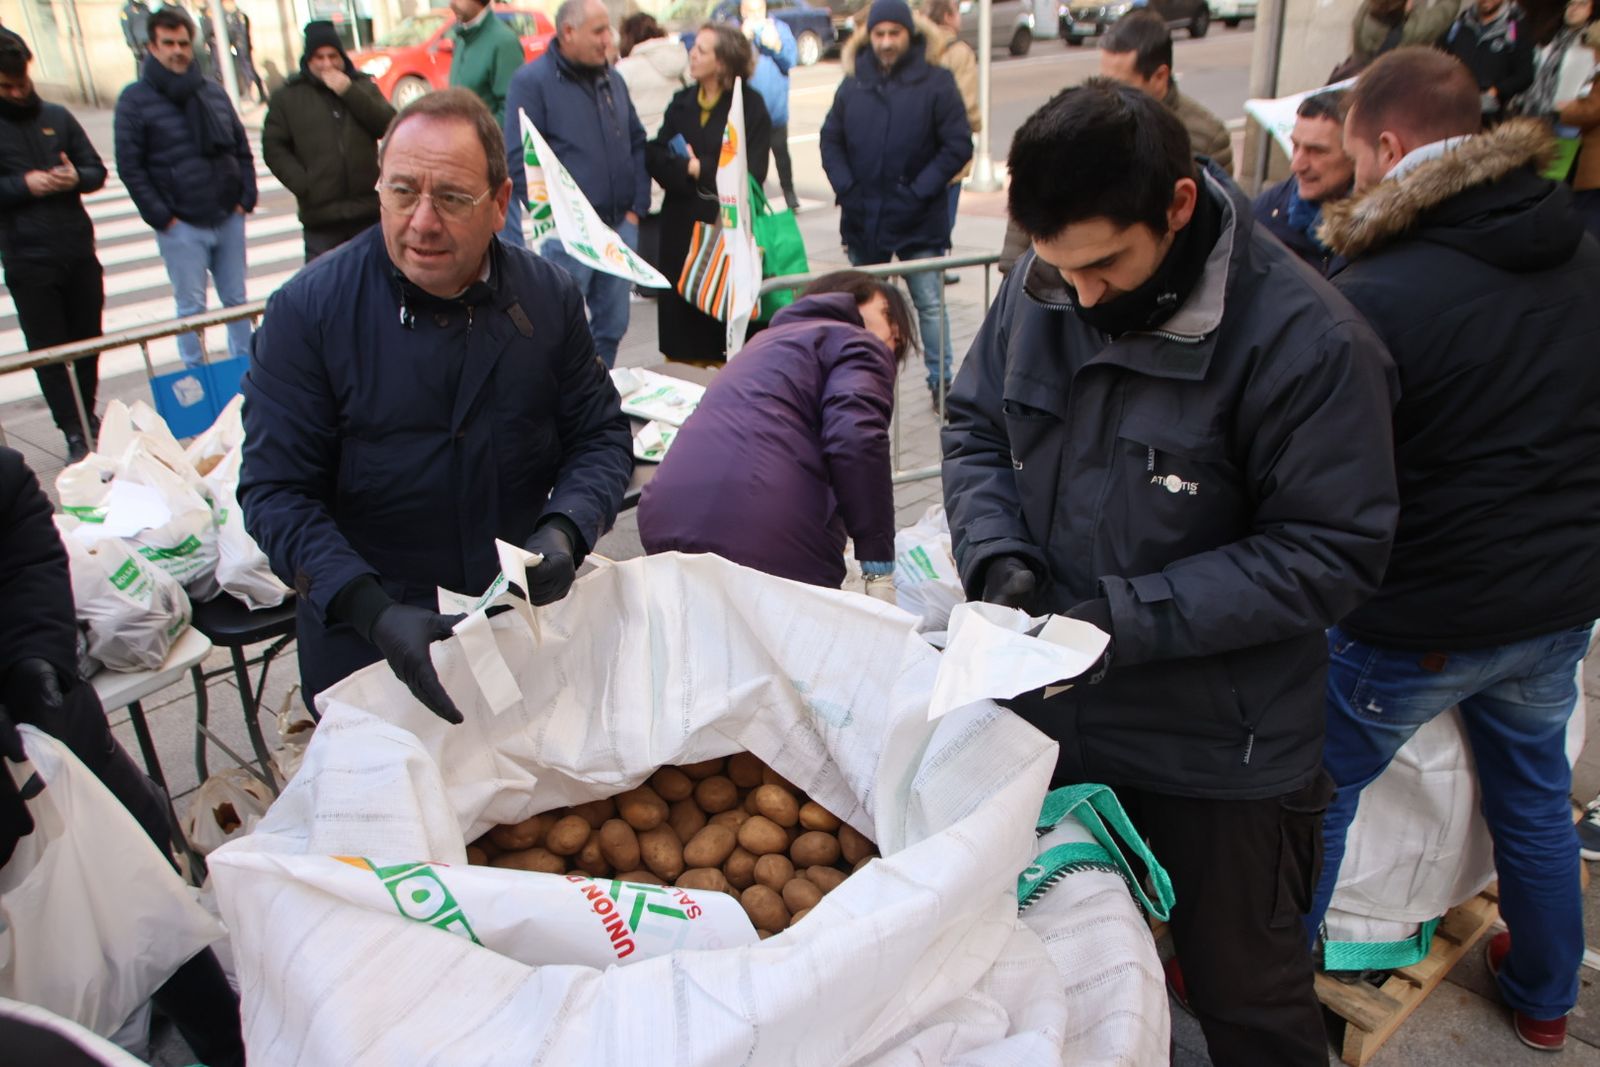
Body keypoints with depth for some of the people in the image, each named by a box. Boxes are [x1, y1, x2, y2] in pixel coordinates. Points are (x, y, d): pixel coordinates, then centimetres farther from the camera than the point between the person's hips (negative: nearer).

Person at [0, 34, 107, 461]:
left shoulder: (57, 117, 9)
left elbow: (97, 170, 10)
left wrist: (76, 177, -10)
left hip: (79, 250, 3)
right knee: (49, 351, 1)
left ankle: (87, 419, 27)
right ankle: (75, 434, 6)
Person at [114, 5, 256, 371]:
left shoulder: (212, 92, 10)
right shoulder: (135, 100, -3)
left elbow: (242, 149, 14)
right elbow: (129, 166, -6)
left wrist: (246, 198, 4)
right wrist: (161, 217, -11)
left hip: (228, 218, 4)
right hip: (181, 227, -4)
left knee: (236, 300, 12)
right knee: (191, 307, 2)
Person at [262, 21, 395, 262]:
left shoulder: (362, 86, 12)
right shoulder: (287, 96, 6)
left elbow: (389, 125, -4)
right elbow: (273, 148, 2)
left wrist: (348, 91, -11)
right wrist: (304, 186, -11)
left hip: (368, 209, 2)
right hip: (321, 216, -2)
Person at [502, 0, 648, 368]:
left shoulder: (613, 80, 15)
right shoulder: (532, 81, -5)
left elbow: (637, 144, 20)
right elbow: (519, 159, -10)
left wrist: (637, 207, 9)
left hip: (619, 226, 6)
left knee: (613, 324, 11)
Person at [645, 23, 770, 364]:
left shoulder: (750, 105, -3)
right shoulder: (681, 103, 14)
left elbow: (751, 171, -12)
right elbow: (657, 159, 3)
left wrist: (701, 168, -6)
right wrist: (689, 170, -14)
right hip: (683, 225, 5)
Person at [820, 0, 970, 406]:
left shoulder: (936, 83, -6)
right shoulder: (853, 86, 6)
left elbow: (958, 146, -8)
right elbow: (830, 140, 11)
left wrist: (920, 191, -13)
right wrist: (844, 187, -3)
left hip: (917, 220, -4)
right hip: (862, 218, 4)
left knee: (929, 304, 2)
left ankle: (940, 380, 13)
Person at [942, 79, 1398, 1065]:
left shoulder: (1308, 342, -22)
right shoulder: (1041, 289, -7)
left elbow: (1333, 551, -17)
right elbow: (975, 427, 5)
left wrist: (1137, 616, -25)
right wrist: (997, 554, -13)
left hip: (1219, 753, -4)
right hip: (1053, 707, 5)